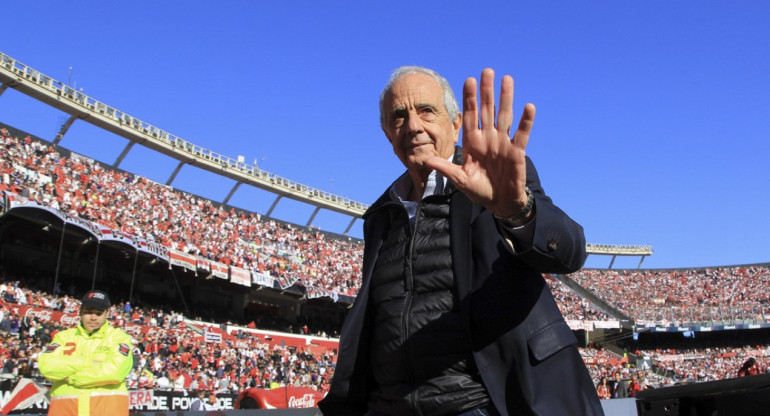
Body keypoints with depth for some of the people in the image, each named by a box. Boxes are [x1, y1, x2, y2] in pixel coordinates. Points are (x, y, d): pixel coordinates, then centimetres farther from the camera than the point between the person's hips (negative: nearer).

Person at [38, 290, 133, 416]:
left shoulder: (119, 337, 7)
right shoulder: (64, 336, 15)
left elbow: (115, 371, -10)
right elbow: (46, 366, -1)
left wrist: (72, 378, -2)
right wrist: (89, 363, -7)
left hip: (108, 405, -2)